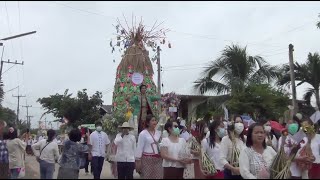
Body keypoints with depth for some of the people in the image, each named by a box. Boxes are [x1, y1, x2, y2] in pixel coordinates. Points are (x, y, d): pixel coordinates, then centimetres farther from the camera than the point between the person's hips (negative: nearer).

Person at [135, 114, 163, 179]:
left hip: (158, 159, 4)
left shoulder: (159, 132, 7)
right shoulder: (143, 134, -6)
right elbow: (139, 148, -6)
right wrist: (138, 160, -7)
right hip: (147, 159, -4)